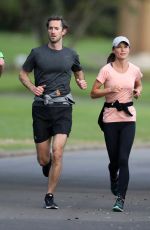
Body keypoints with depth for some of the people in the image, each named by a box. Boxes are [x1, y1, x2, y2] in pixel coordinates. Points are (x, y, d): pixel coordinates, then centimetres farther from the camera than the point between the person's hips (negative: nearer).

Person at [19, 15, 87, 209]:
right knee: (43, 159, 4)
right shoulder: (37, 53, 2)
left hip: (63, 108, 0)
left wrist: (81, 83, 4)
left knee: (57, 153, -16)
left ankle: (50, 196, -5)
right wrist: (32, 88, -7)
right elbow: (23, 73, 12)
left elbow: (79, 72, 26)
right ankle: (48, 165, 43)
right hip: (41, 108, 0)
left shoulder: (71, 55, 7)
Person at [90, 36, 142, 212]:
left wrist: (138, 91, 3)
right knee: (114, 160, 6)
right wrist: (110, 90, -19)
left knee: (123, 159, -12)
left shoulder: (135, 70, 3)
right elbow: (93, 93, -4)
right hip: (110, 118, -1)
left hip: (128, 119, 1)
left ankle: (120, 199, -12)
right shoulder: (106, 70, -5)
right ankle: (114, 177, 43)